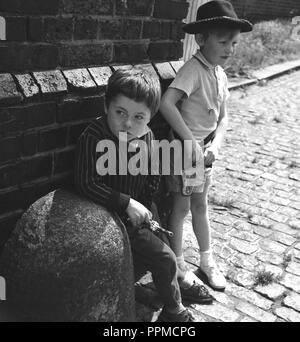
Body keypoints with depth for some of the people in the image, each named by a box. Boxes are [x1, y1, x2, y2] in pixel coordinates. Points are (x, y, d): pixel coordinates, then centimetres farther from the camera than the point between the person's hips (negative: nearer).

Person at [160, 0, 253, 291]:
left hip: (206, 149, 8)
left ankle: (207, 262, 33)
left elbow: (222, 117, 8)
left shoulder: (220, 74, 5)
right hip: (186, 147, -7)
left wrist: (215, 145, -8)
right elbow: (167, 103, -33)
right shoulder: (193, 69, -19)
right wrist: (189, 139, -29)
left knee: (200, 205, 18)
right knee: (181, 208, 5)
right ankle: (178, 268, 21)